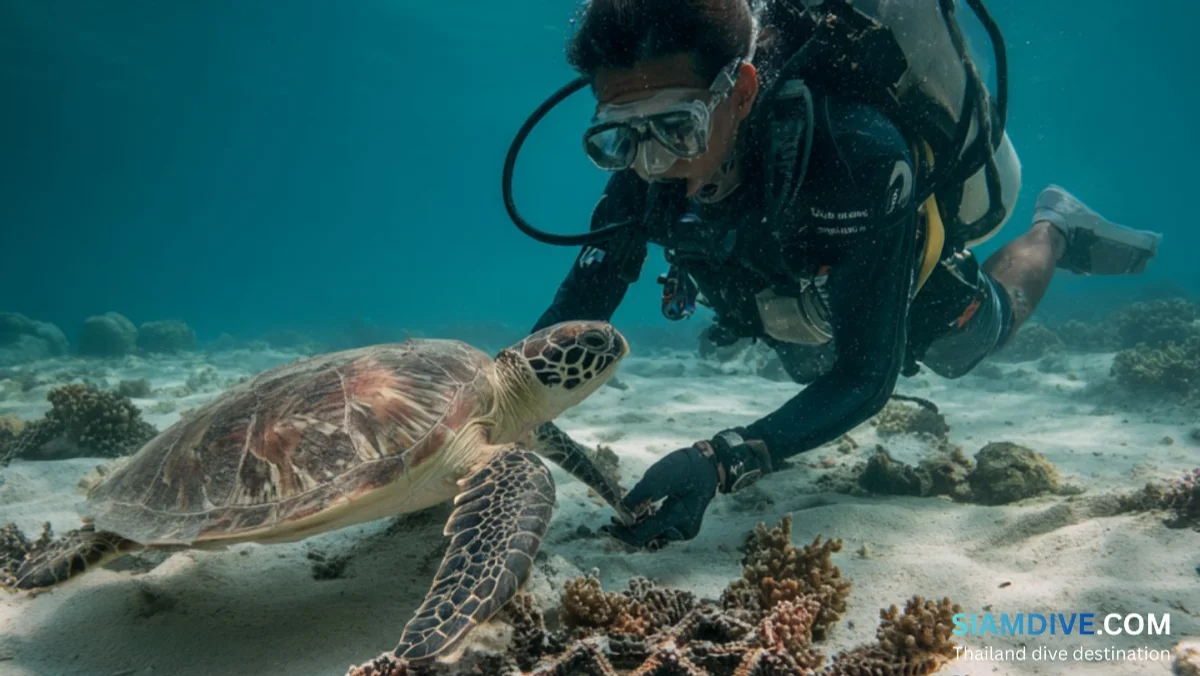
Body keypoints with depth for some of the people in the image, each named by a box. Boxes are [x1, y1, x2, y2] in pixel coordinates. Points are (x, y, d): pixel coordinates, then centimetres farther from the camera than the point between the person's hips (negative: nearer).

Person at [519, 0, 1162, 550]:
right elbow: (577, 309, -29)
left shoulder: (859, 153, -48)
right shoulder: (645, 169, -35)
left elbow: (865, 376, -46)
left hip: (912, 300, -4)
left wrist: (721, 463, -61)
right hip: (799, 311, 4)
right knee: (811, 368, 36)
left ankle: (1055, 230, 48)